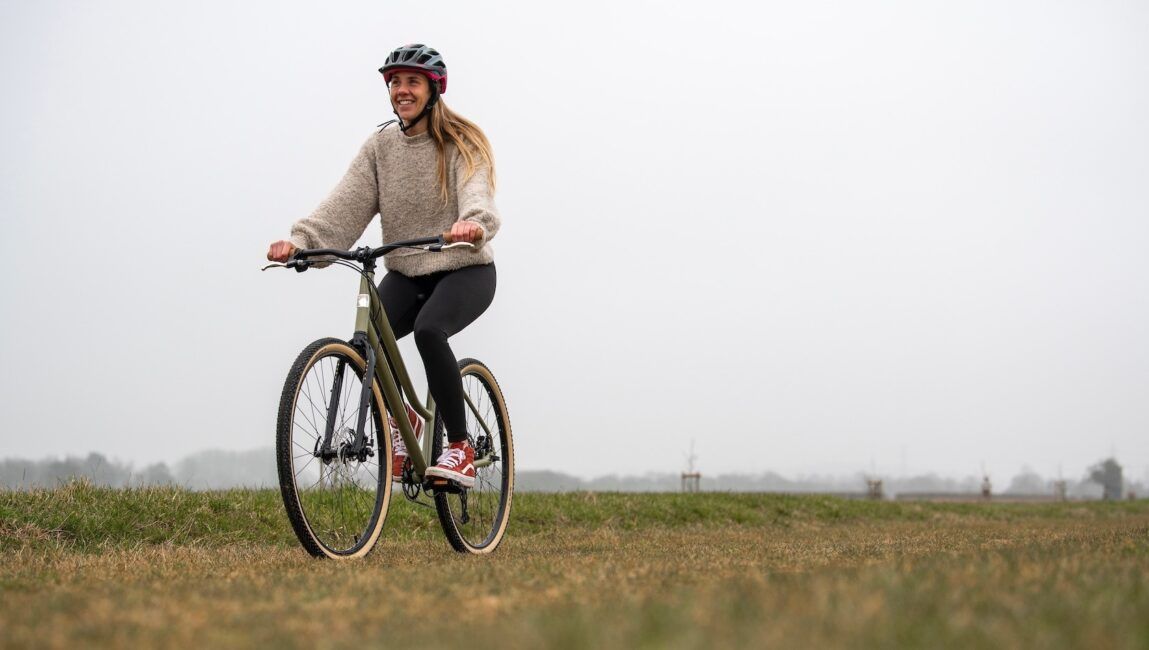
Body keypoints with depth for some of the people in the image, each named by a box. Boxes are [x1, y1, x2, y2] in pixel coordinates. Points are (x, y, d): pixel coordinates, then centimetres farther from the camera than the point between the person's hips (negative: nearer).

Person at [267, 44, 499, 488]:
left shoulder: (462, 143, -7)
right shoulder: (381, 145, 5)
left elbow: (476, 191, -27)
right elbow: (346, 203, -7)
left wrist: (473, 223, -51)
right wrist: (301, 240, -24)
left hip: (465, 270, -4)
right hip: (406, 272, 4)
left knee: (428, 330, -34)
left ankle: (460, 448, -20)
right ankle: (400, 417, 8)